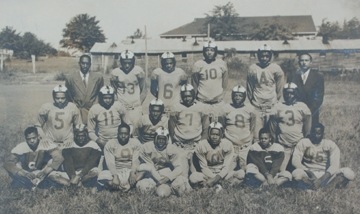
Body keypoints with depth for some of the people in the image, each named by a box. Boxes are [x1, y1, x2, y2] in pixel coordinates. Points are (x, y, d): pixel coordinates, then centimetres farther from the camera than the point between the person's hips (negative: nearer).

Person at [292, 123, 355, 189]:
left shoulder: (330, 144, 3)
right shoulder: (303, 143, 3)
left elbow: (335, 164, -9)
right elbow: (295, 161, -8)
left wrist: (323, 178, -25)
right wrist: (307, 171, -24)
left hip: (325, 175, 2)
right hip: (309, 176, -1)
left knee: (349, 173, -23)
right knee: (296, 173, -37)